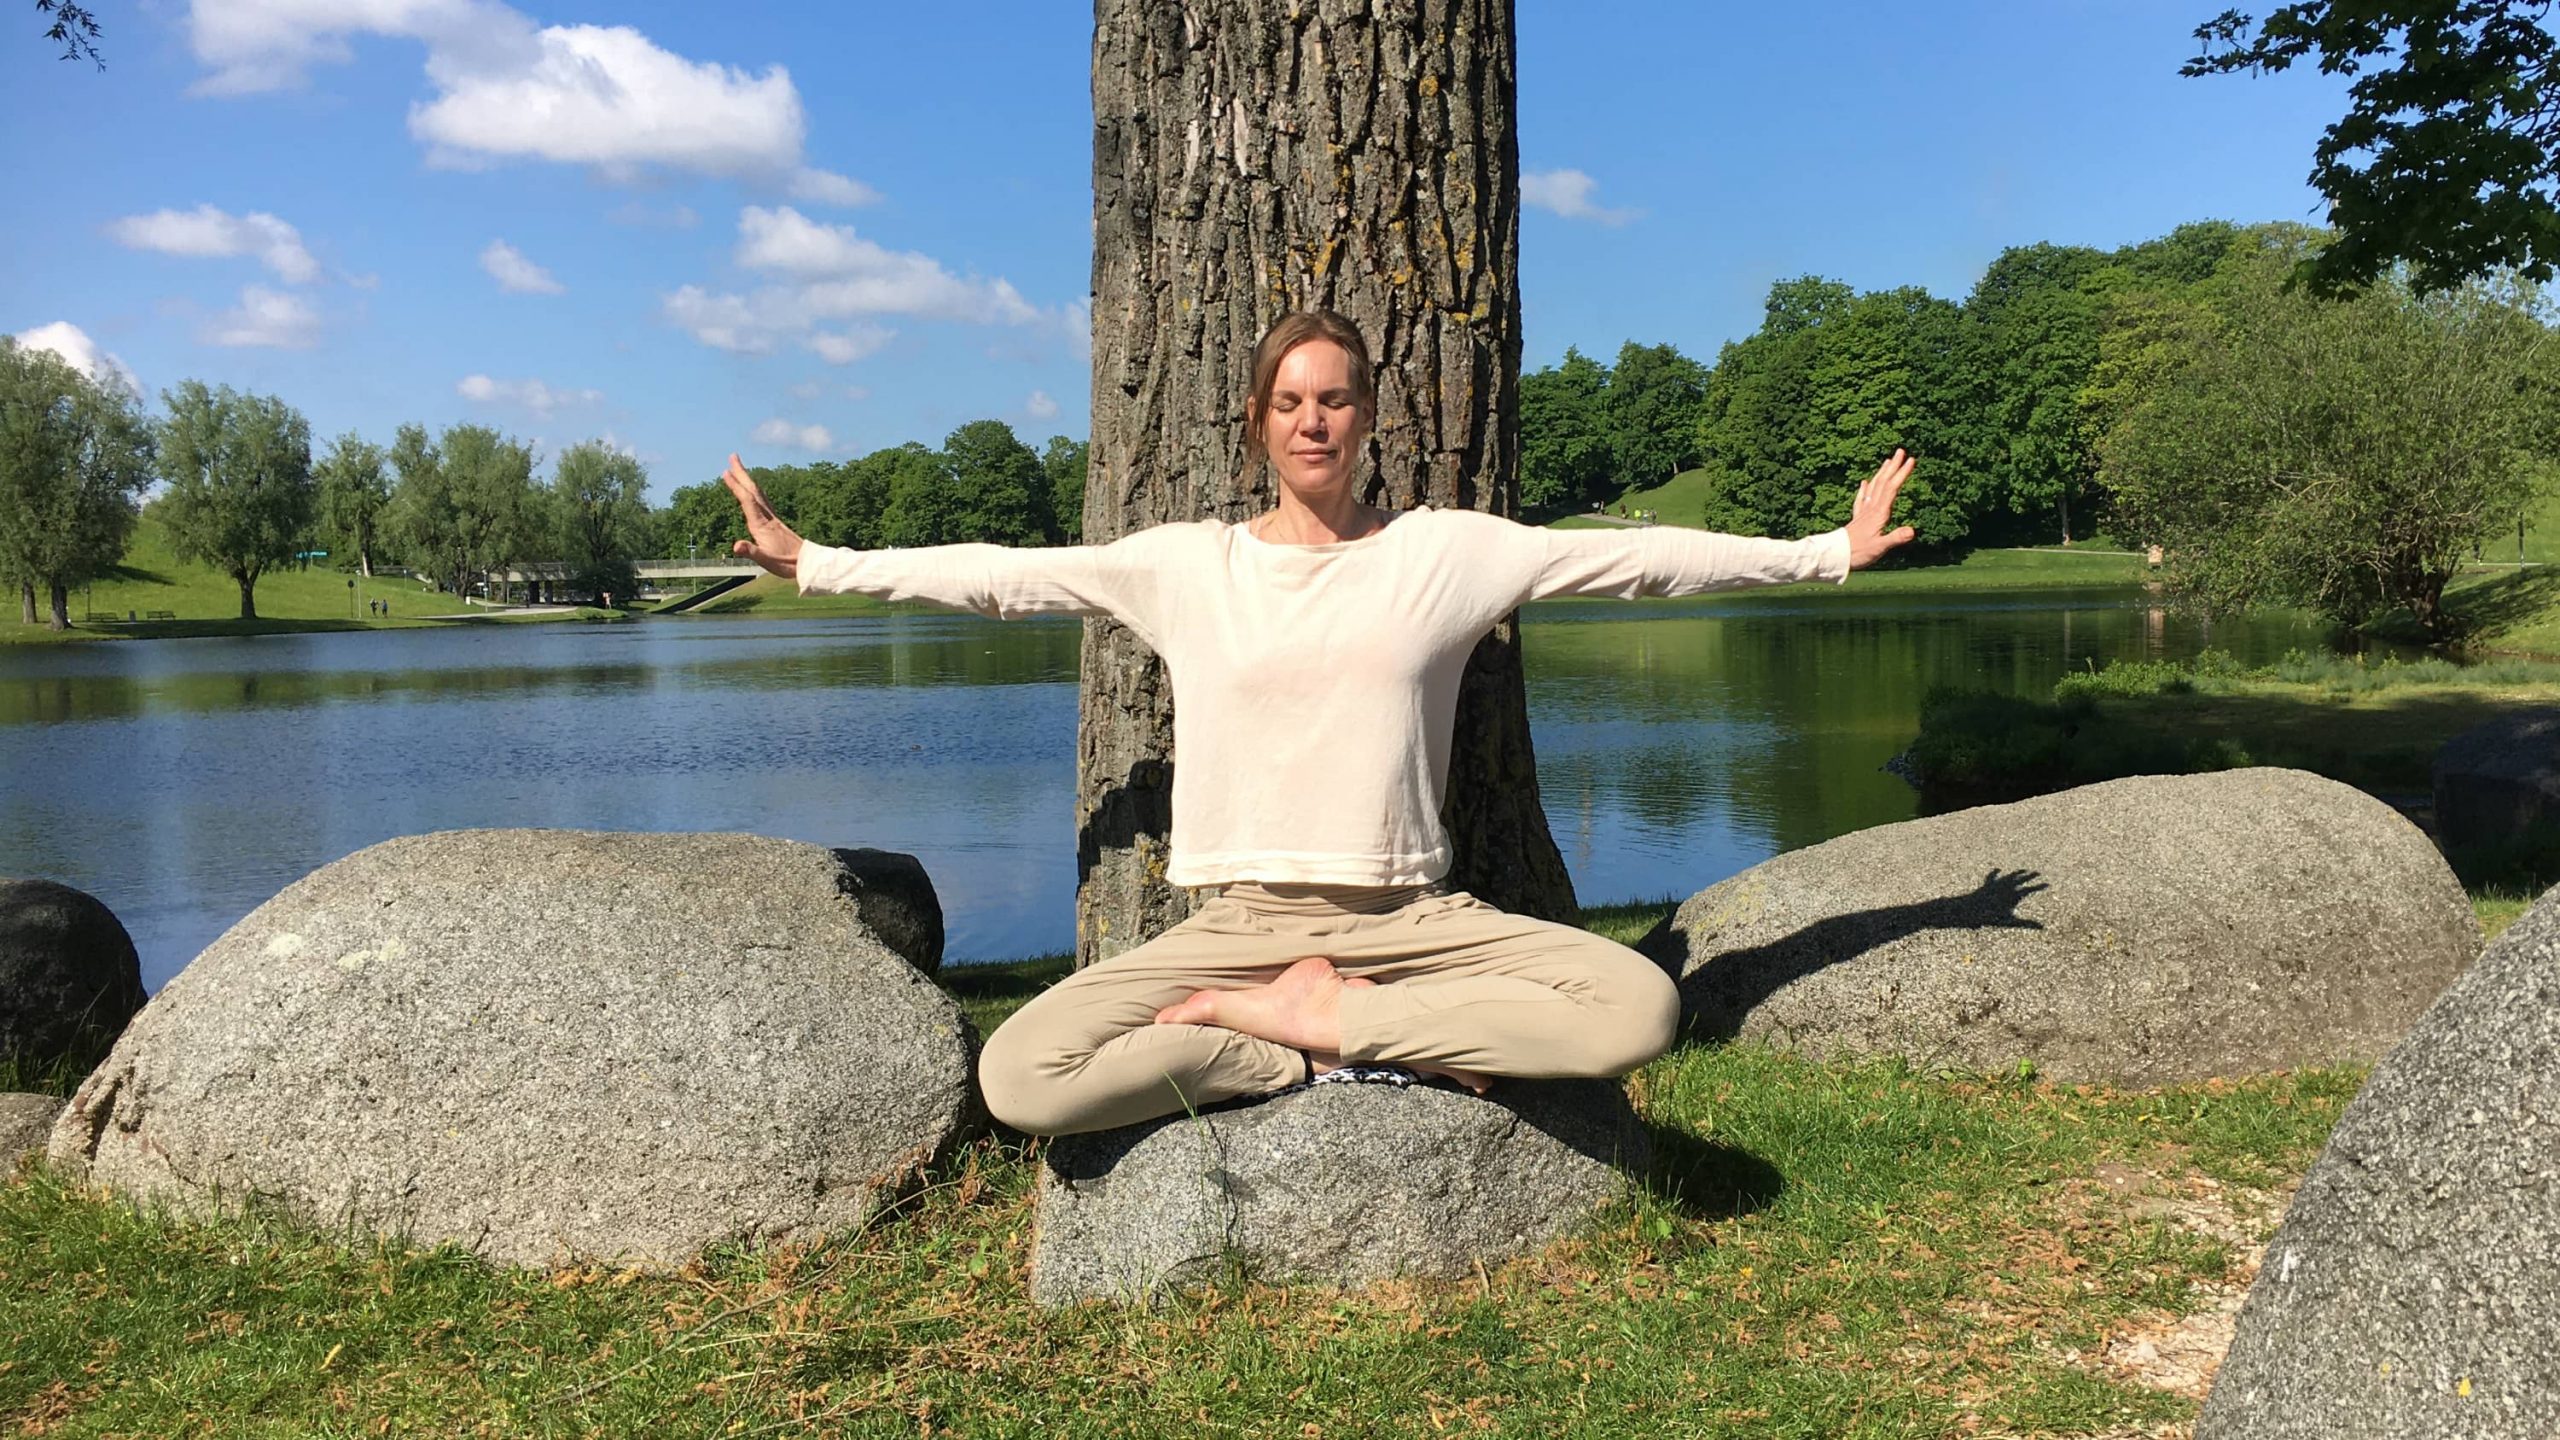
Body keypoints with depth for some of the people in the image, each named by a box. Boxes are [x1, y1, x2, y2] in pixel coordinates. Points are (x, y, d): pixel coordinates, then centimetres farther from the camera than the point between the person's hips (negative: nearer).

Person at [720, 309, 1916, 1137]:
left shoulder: (1447, 551, 4)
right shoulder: (1187, 564, 6)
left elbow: (1642, 557, 4)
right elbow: (1001, 575, 6)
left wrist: (1827, 551, 2)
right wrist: (811, 562, 4)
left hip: (1410, 916, 1)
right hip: (1240, 918, 0)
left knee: (1639, 1006, -25)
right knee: (1019, 1077, -23)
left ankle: (1300, 1013, -12)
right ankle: (1330, 1042, -7)